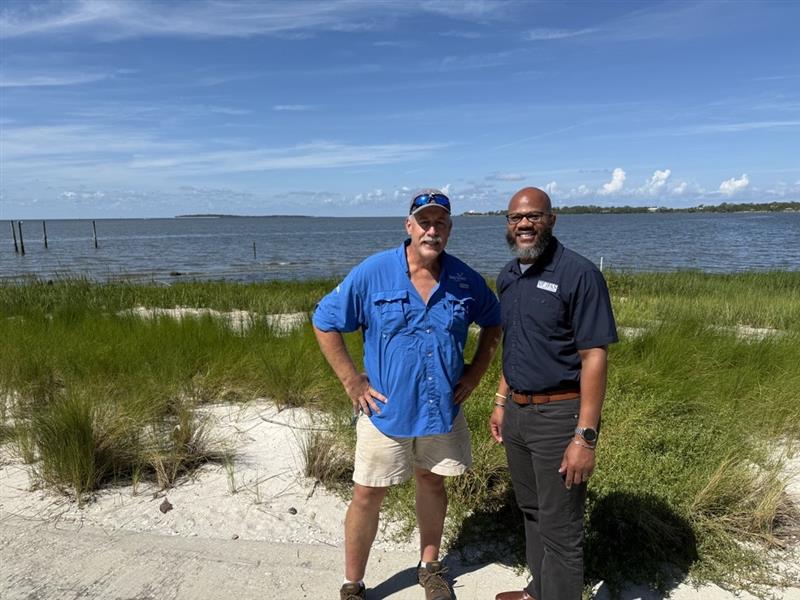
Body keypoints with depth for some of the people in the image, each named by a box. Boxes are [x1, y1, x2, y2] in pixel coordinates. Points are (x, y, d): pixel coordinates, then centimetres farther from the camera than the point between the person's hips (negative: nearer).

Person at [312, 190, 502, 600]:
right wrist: (352, 382, -10)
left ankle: (429, 567, 42)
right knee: (368, 495, 6)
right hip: (386, 409, -3)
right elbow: (325, 323, -8)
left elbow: (493, 322, 12)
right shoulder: (372, 274, -14)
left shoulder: (465, 280, -5)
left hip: (443, 409, 3)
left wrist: (475, 373, 4)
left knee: (432, 483, 20)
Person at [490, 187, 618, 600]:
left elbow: (594, 357, -18)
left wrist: (585, 437, -22)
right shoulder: (507, 276, 8)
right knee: (532, 512, 23)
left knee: (559, 529, 5)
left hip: (559, 414, -7)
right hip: (517, 412, 8)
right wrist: (501, 403, 16)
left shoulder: (579, 274, -15)